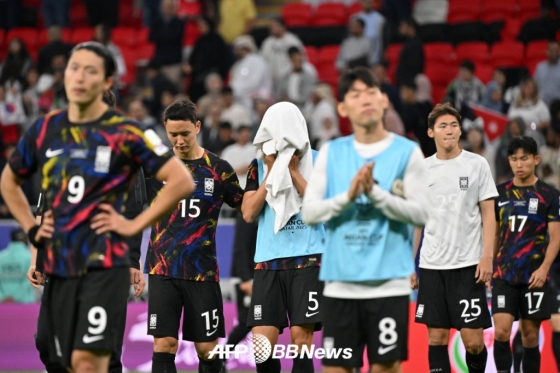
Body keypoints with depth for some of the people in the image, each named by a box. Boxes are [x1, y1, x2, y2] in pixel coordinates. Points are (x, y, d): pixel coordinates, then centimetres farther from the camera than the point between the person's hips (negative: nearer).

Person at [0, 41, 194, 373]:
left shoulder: (125, 133, -5)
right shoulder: (45, 131, 10)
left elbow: (182, 181, -8)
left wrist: (134, 225, -9)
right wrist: (31, 228, 14)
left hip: (104, 263, -5)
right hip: (58, 267, 5)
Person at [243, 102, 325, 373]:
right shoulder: (259, 165, 11)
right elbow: (248, 213, 1)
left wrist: (293, 170, -11)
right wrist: (271, 172, -4)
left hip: (307, 259, -2)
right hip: (268, 261, 3)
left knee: (301, 336, -7)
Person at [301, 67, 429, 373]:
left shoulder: (407, 152, 0)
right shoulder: (331, 153, 7)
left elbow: (421, 213, -6)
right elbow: (309, 212, 2)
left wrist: (375, 193, -17)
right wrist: (347, 196, -14)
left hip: (389, 282, -2)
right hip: (340, 283, 2)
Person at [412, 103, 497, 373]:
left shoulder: (477, 165, 1)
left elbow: (488, 214, 1)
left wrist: (487, 256, -10)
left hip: (469, 264, -2)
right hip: (431, 266, 2)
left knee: (473, 339, -6)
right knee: (436, 337, 2)